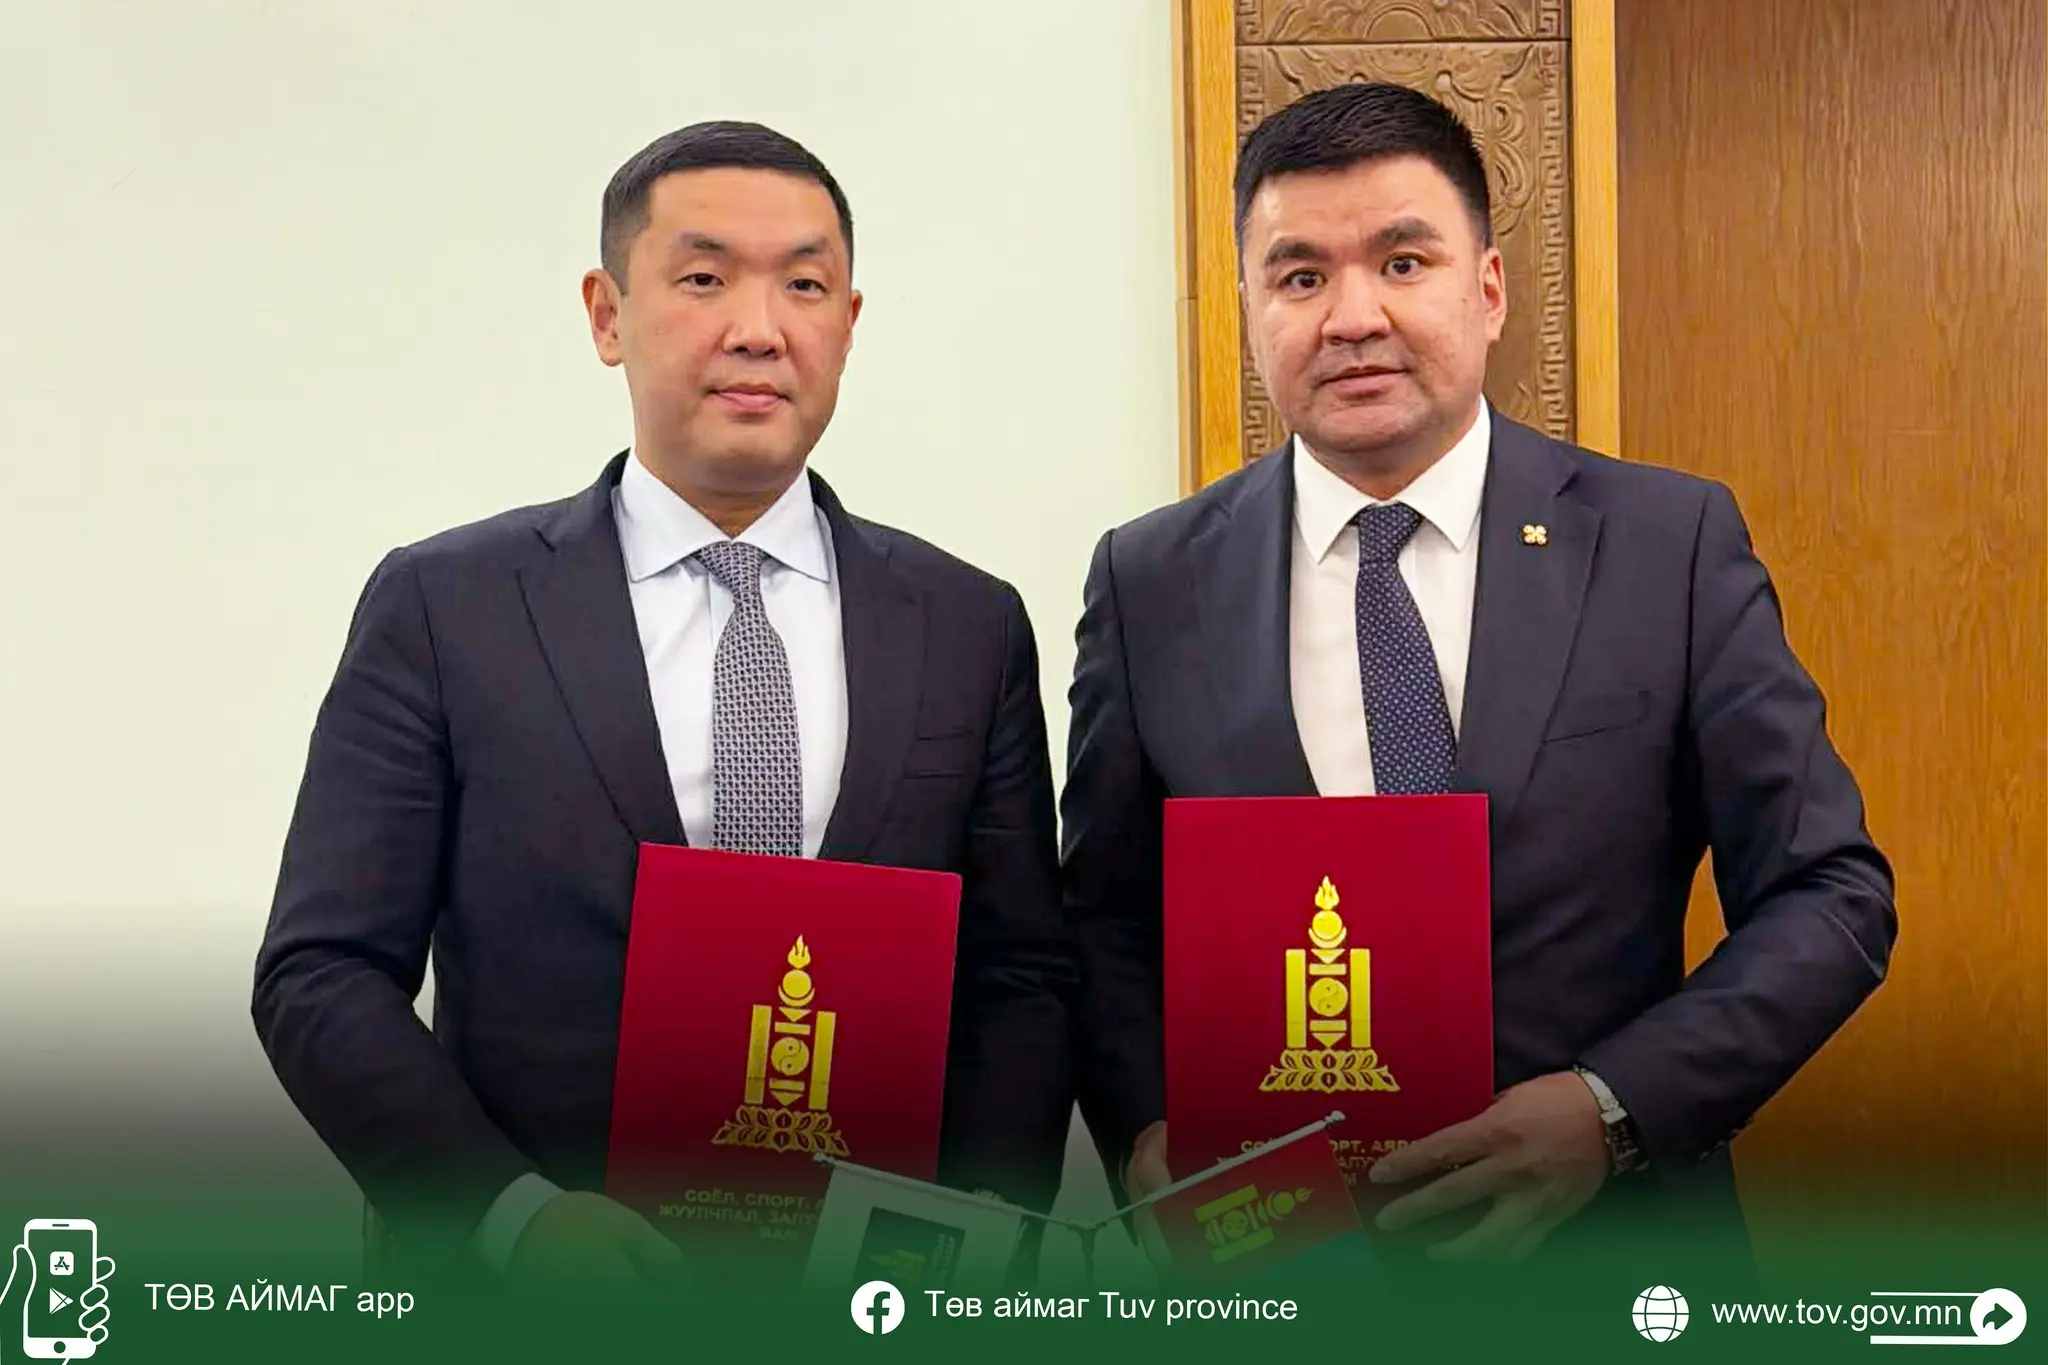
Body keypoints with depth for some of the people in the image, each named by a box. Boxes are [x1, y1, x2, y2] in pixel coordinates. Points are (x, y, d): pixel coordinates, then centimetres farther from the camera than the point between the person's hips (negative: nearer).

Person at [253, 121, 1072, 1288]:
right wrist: (514, 1212, -18)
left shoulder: (970, 625, 0)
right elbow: (323, 974, -6)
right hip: (527, 1278, -1)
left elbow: (1021, 982, 1)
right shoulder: (443, 609, -5)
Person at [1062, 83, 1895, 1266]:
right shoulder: (1151, 584, -3)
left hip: (1603, 1239, 0)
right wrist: (1148, 1134, -14)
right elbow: (1106, 923, 4)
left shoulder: (1673, 542, -7)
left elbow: (1832, 894, -6)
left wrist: (1611, 1109, -19)